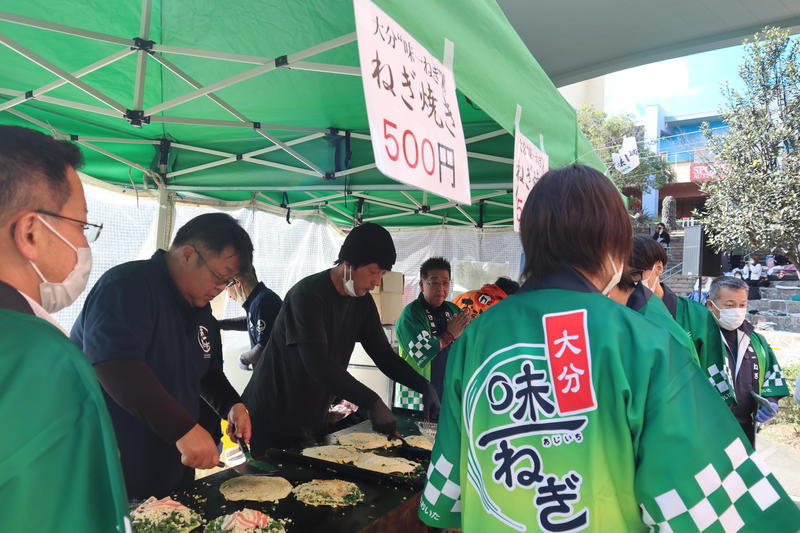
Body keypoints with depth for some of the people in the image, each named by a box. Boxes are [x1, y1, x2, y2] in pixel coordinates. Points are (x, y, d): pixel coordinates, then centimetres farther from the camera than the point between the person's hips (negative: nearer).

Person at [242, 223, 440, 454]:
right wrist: (372, 402, -33)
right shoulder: (308, 294, -23)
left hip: (314, 419, 7)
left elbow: (383, 354, 3)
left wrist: (424, 386, -11)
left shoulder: (362, 301, 1)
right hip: (273, 420, -6)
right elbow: (317, 363, -31)